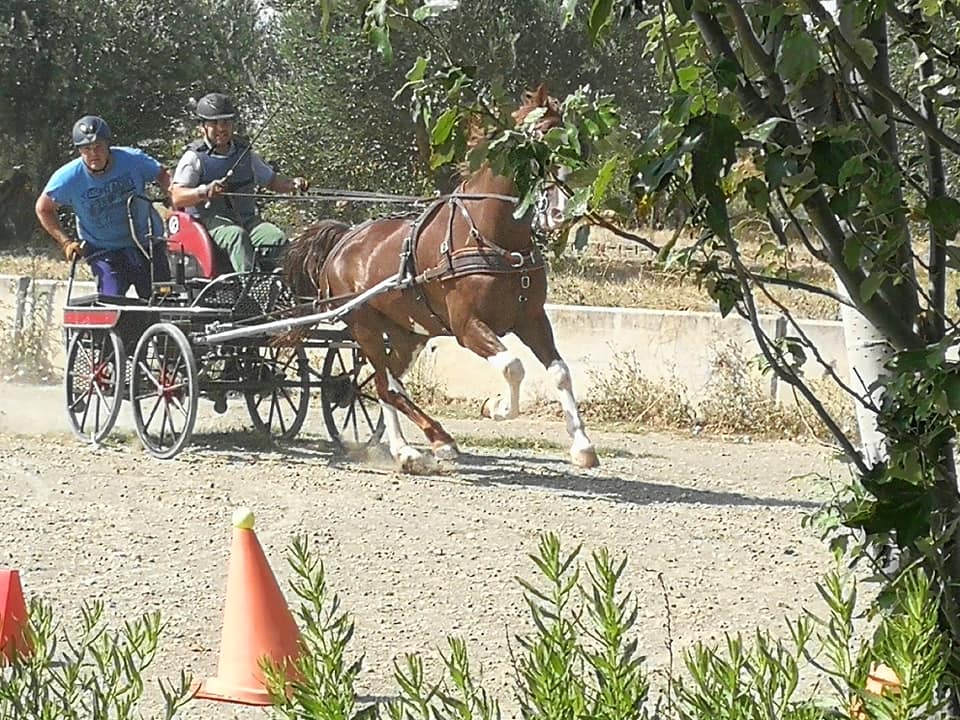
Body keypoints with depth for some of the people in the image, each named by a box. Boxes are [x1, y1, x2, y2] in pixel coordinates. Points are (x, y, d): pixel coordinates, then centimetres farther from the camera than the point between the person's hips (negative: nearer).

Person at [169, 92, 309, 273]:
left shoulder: (245, 153, 19)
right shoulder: (194, 157, 3)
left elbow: (272, 180, 29)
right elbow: (176, 198, -7)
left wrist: (293, 183, 7)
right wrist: (203, 192, -26)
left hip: (246, 217, 5)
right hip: (211, 219, -5)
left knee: (277, 238, -25)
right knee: (237, 236, -37)